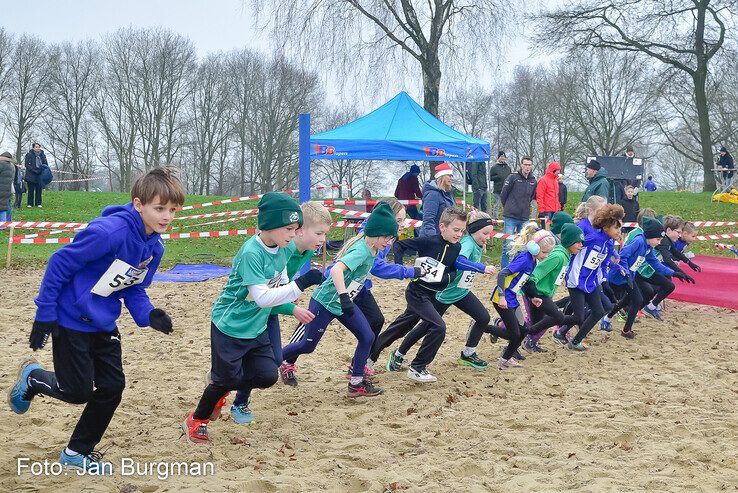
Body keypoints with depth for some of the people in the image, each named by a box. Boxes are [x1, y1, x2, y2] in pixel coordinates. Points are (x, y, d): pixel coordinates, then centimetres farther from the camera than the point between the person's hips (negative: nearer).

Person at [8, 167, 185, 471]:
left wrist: (148, 315, -14)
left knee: (112, 387, 6)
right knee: (78, 391, -1)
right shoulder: (110, 230, -29)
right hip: (71, 319, -8)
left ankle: (78, 452, 25)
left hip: (104, 323, 8)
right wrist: (44, 315, -18)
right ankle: (32, 378, 31)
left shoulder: (155, 245, -3)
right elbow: (60, 263, -22)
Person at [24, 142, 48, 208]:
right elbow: (27, 165, -6)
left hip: (40, 176, 3)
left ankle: (38, 203, 11)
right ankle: (30, 204, 4)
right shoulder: (29, 155, -1)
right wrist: (34, 170, -16)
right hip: (31, 175, -3)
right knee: (31, 190, 0)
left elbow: (46, 164, 17)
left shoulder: (42, 155, 11)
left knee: (39, 189, 4)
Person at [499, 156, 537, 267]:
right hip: (511, 217, -5)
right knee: (508, 245, -6)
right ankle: (504, 269, 1)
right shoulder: (513, 177, -6)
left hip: (525, 217, 5)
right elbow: (503, 195, 0)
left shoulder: (533, 180, 8)